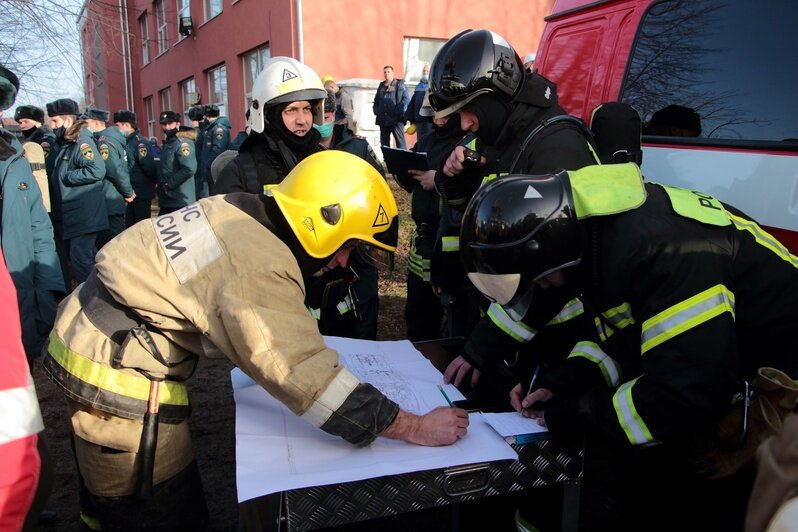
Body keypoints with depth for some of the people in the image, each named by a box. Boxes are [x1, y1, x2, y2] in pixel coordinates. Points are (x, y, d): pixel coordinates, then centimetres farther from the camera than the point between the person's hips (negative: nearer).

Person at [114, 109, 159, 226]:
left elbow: (148, 166, -20)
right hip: (132, 192, 9)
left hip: (142, 194, -8)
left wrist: (154, 182, -8)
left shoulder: (139, 142, -15)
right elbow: (127, 165, 15)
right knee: (129, 226, 15)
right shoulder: (127, 142, 11)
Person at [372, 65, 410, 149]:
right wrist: (376, 110, 9)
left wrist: (401, 111, -15)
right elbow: (376, 100, 26)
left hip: (396, 120, -6)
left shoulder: (400, 85, 2)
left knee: (400, 141, -9)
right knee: (384, 142, 10)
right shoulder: (381, 86, 19)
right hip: (383, 119, 6)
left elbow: (406, 99, -5)